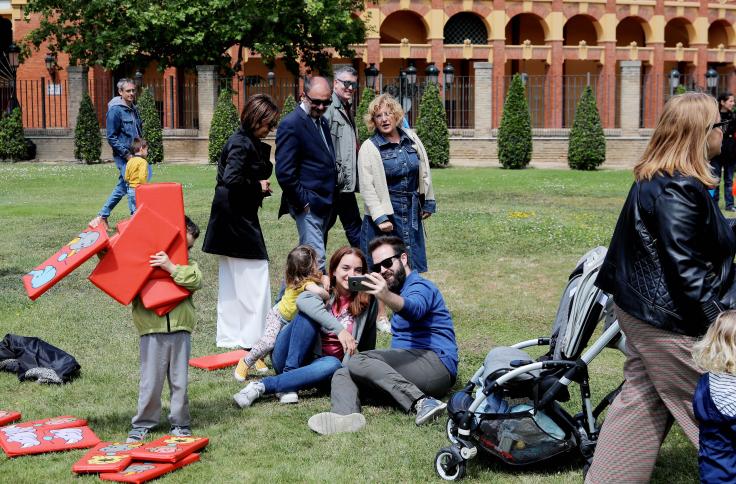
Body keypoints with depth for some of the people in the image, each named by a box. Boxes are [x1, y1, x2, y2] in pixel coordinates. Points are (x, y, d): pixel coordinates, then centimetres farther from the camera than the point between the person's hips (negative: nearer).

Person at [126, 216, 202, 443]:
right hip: (152, 332, -2)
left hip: (180, 332, 2)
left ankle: (180, 424, 22)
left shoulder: (186, 265, 10)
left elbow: (196, 280, -9)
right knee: (150, 383, 4)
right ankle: (143, 424, 18)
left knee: (179, 382, 10)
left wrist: (171, 268, -16)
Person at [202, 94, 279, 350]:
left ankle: (230, 336, 22)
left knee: (232, 278, 14)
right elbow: (232, 179, -27)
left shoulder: (251, 142, 13)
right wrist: (259, 187, -14)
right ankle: (253, 336, 2)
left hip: (235, 217, 10)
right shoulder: (241, 143, -17)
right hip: (237, 216, -10)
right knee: (255, 272, -4)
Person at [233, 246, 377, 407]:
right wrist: (338, 328, -38)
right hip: (287, 359, -2)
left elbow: (367, 345, 7)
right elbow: (303, 299, -30)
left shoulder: (366, 303, 1)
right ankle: (287, 382, -32)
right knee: (308, 315, -26)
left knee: (333, 364, -34)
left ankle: (261, 387, -35)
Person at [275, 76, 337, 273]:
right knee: (316, 261, -12)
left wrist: (330, 200, 16)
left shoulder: (322, 121, 16)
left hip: (324, 204, 9)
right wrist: (303, 202, -15)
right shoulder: (291, 124, -12)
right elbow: (284, 171, -17)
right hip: (308, 205, -9)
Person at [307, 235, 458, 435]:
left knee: (357, 362, -24)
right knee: (342, 375, -8)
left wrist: (386, 296, -47)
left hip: (436, 362, -9)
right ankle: (347, 416, -39)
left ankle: (421, 402, -33)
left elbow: (414, 309, -27)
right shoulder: (401, 290, 30)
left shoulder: (420, 287, -1)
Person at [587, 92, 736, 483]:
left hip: (643, 313, 10)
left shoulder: (654, 181, 9)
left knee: (641, 402, 16)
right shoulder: (679, 190, -23)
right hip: (672, 322, -10)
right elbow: (685, 269, -24)